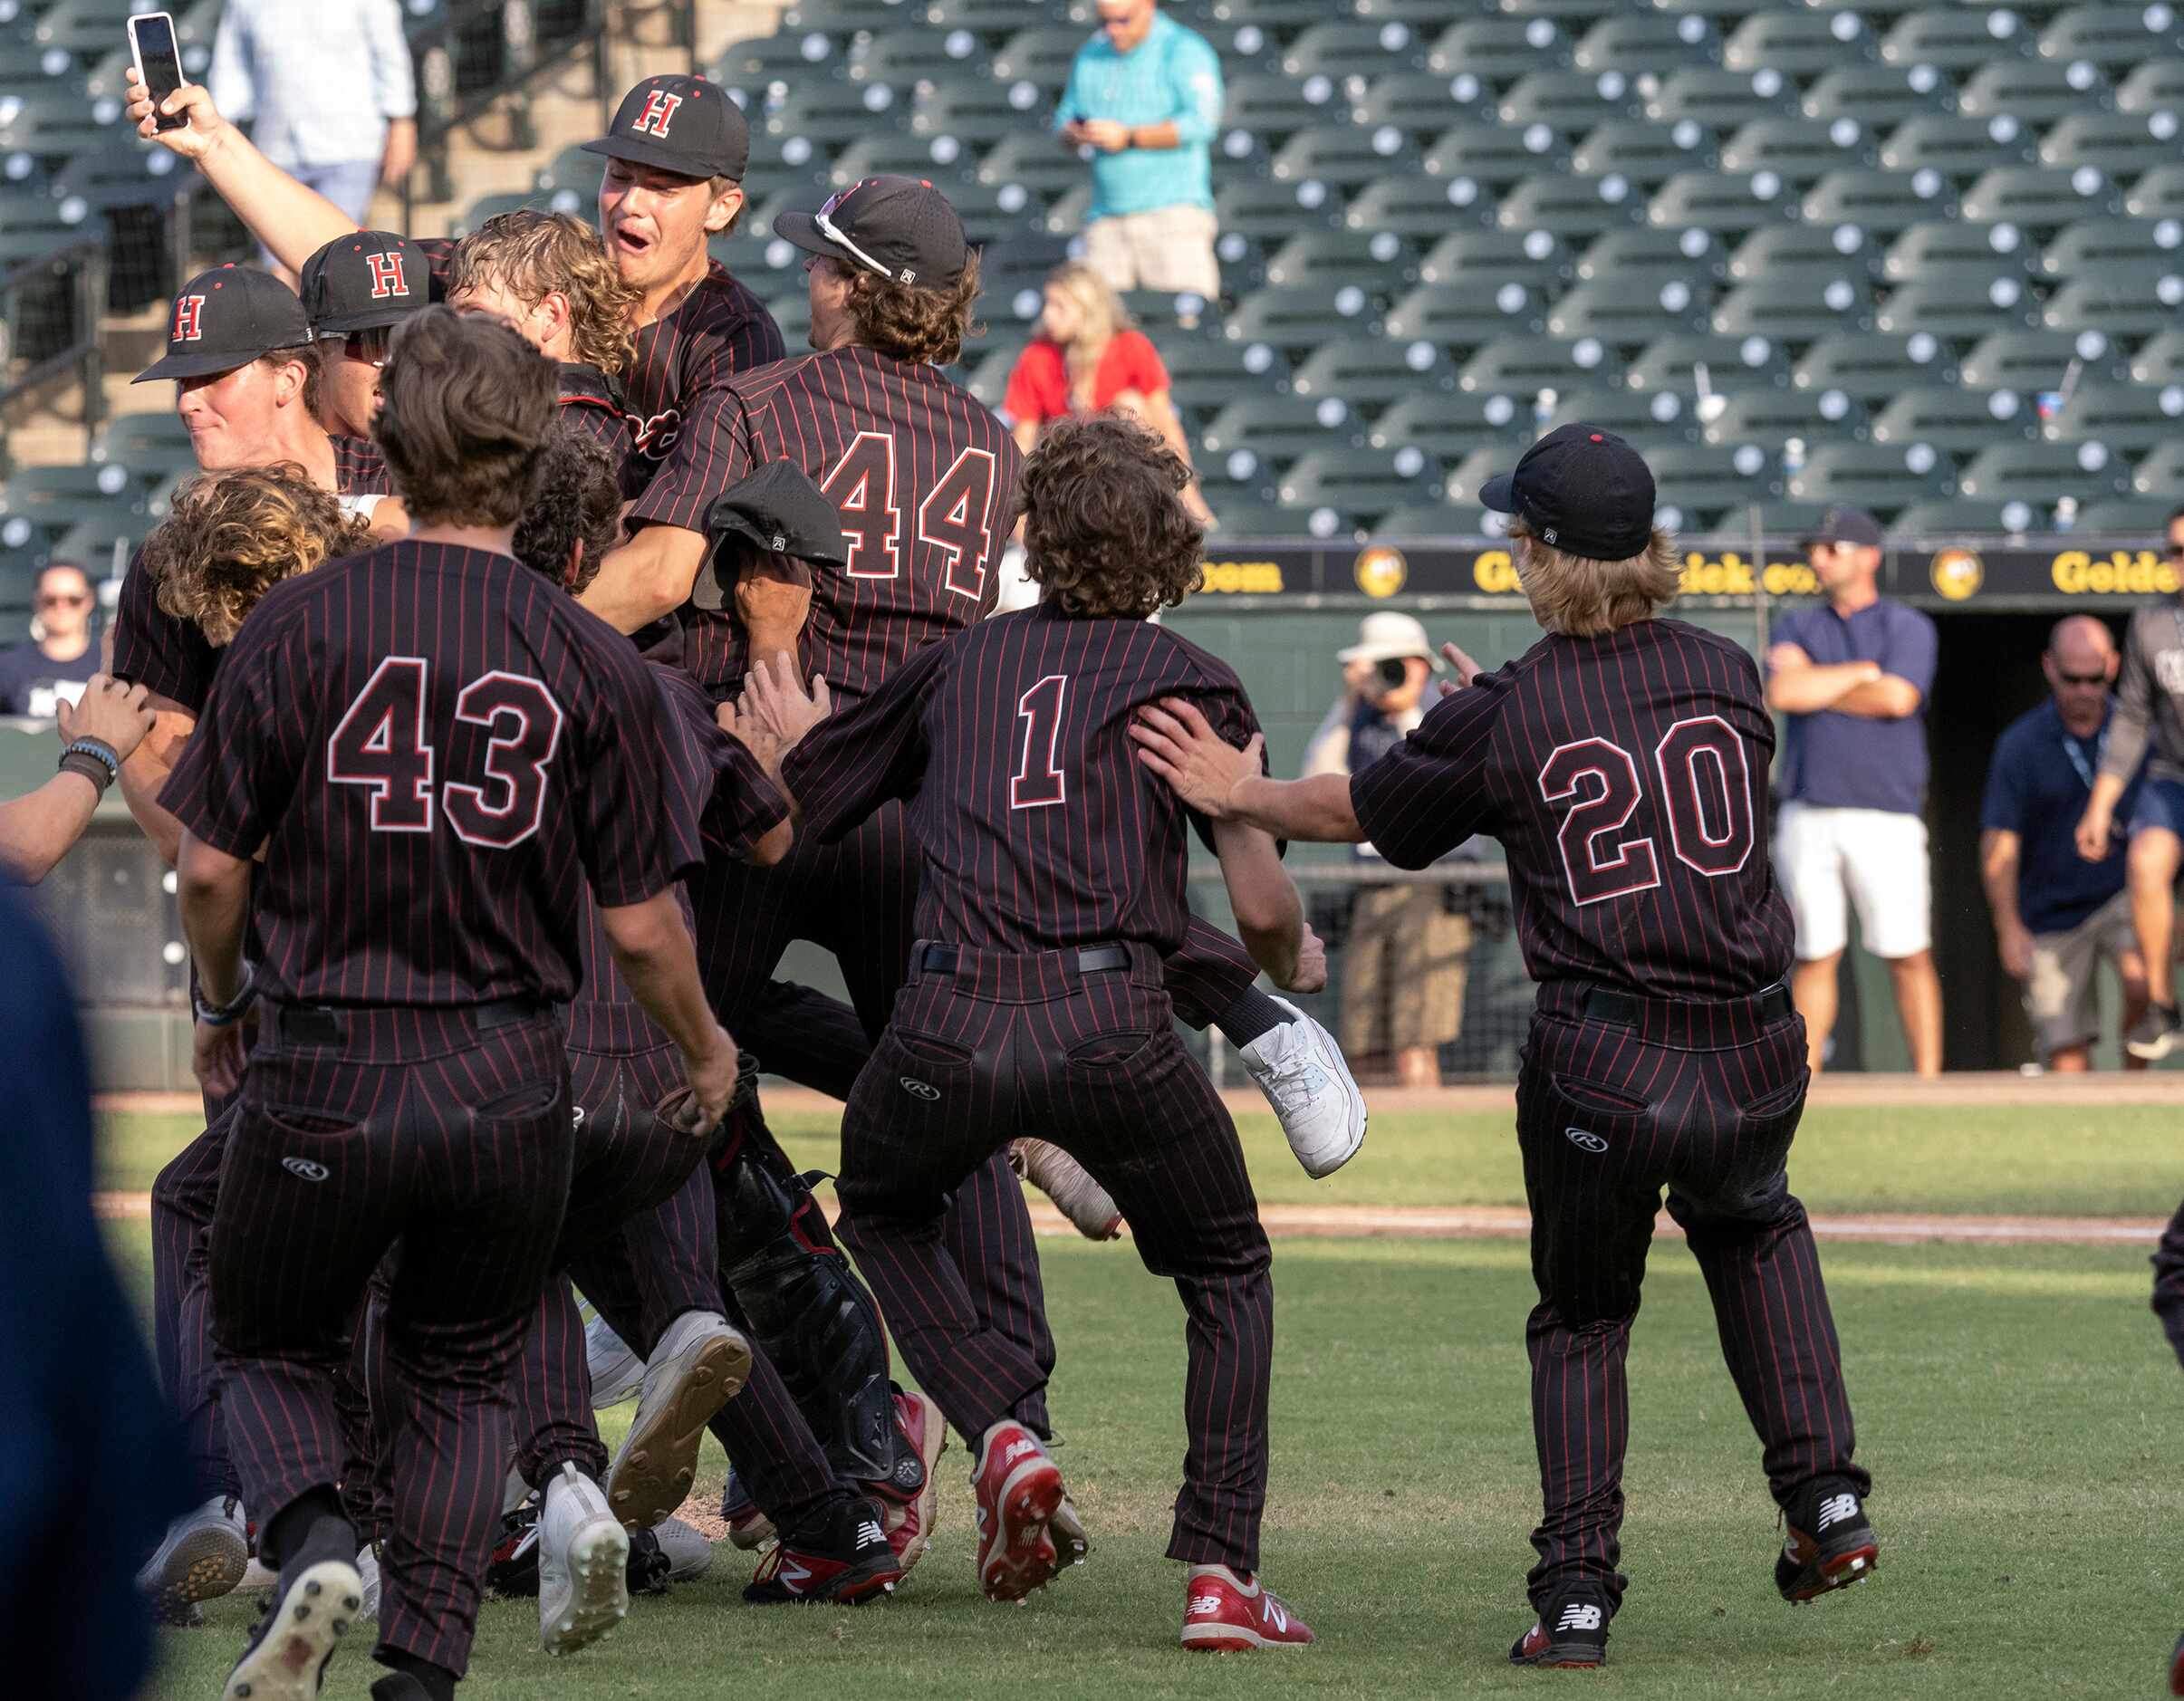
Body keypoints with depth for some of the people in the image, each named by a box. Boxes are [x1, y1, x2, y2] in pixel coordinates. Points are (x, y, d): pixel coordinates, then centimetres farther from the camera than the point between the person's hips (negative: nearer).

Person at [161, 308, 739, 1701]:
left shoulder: (301, 625, -7)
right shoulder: (596, 668, -5)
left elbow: (210, 866, -4)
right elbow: (640, 926, -2)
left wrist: (222, 1008, 16)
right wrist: (707, 1050, 18)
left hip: (322, 1076, -1)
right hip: (508, 1089, 1)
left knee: (272, 1353, 19)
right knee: (463, 1381, 20)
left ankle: (313, 1544, -10)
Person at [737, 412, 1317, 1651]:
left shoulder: (962, 664, 20)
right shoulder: (1190, 681, 11)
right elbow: (1263, 910, 4)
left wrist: (797, 740, 48)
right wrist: (1288, 964, 27)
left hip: (950, 1026, 2)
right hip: (1112, 1024, -2)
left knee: (884, 1213, 33)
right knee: (1227, 1272, 21)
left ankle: (1008, 1430, 9)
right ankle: (1222, 1572, 7)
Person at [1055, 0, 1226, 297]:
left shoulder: (1183, 50, -2)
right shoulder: (1091, 56, 17)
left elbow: (1201, 122, -13)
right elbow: (1064, 119, 22)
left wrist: (1128, 138, -16)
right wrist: (1076, 134, -3)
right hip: (1107, 217, 6)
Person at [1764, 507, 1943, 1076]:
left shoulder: (1908, 628, 6)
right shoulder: (1796, 629, 16)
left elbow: (1898, 698, -12)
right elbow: (1782, 693, -4)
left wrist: (1815, 686, -1)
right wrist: (1864, 672, -3)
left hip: (1886, 817, -3)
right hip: (1809, 815, 3)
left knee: (1908, 956, -4)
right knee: (1815, 956, 3)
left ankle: (1929, 1082, -1)